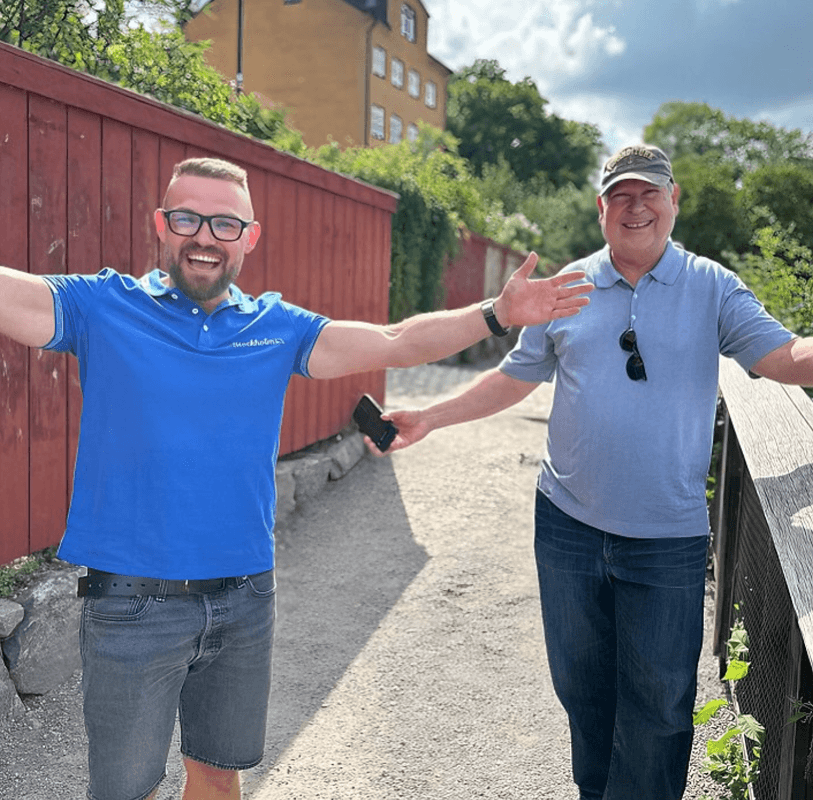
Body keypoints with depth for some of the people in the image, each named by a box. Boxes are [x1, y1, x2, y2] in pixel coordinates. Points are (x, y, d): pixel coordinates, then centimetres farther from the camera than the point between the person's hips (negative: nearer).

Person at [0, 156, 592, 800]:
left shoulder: (277, 328, 5)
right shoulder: (102, 307, -5)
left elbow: (395, 343, 3)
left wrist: (495, 314, -6)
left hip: (245, 600, 3)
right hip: (133, 603, -3)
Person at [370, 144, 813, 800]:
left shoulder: (712, 289, -1)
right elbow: (514, 379, 11)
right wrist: (428, 418, 5)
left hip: (667, 537, -2)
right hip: (568, 523, 3)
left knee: (658, 701, 7)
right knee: (581, 683, 17)